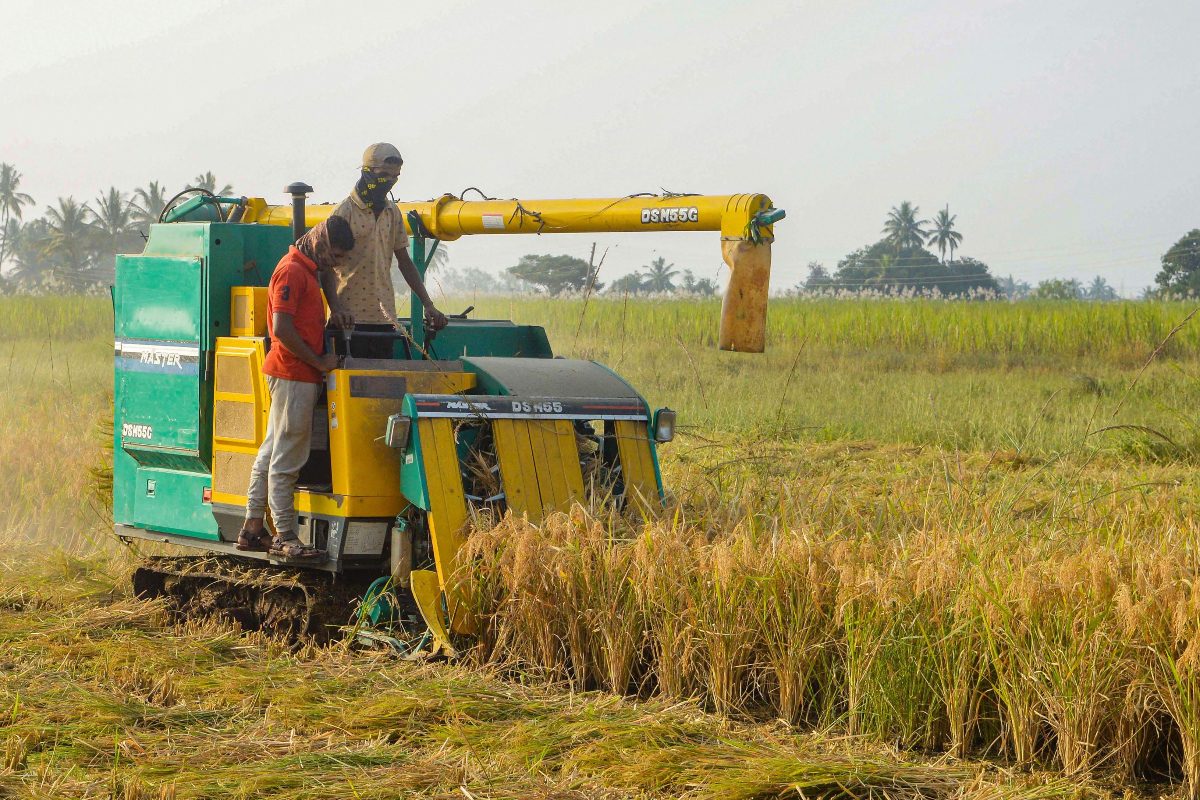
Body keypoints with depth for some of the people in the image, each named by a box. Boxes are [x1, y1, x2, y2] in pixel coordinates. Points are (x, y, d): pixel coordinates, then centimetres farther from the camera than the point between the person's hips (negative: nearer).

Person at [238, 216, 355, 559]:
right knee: (286, 460, -6)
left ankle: (253, 529, 18)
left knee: (271, 453, 12)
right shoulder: (292, 270, -14)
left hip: (299, 375, 10)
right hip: (294, 375, -10)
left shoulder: (306, 270, 18)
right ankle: (285, 537, -4)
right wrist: (319, 362, -15)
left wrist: (320, 361, 16)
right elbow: (281, 329, -21)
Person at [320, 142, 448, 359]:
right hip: (350, 317, -5)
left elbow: (405, 262, 17)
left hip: (385, 317, 5)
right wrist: (336, 309, -23)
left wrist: (429, 306, 9)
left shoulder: (393, 213, 13)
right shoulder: (345, 212, -6)